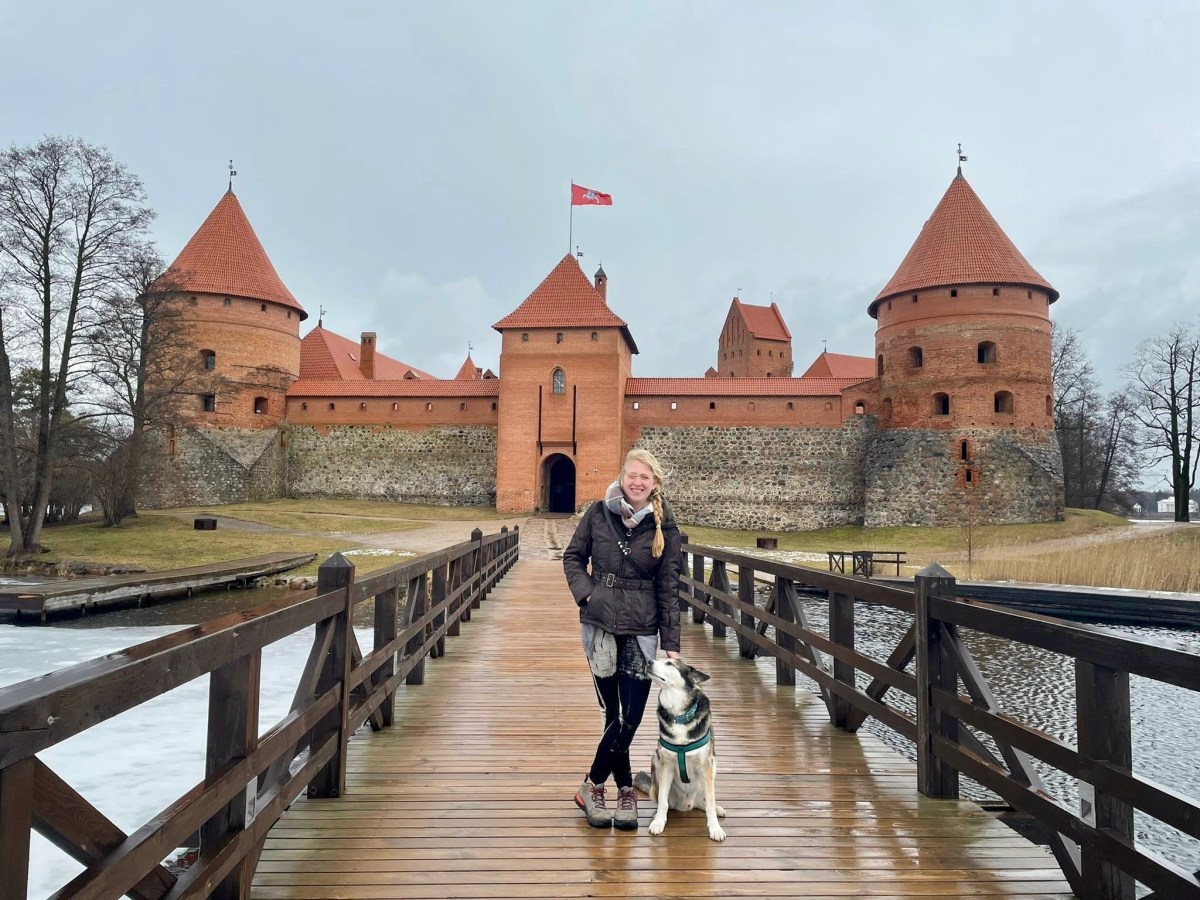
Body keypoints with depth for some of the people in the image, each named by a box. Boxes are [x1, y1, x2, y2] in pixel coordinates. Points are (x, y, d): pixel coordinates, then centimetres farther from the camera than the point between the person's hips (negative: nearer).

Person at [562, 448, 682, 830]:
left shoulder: (664, 527, -3)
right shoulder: (598, 513, -2)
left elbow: (667, 588, -1)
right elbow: (572, 556, 9)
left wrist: (671, 643, -2)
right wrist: (585, 593, -8)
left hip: (641, 628, 0)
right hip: (599, 623, 0)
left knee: (630, 718, -1)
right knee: (613, 714, 6)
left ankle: (594, 785, 21)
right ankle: (625, 791, 25)